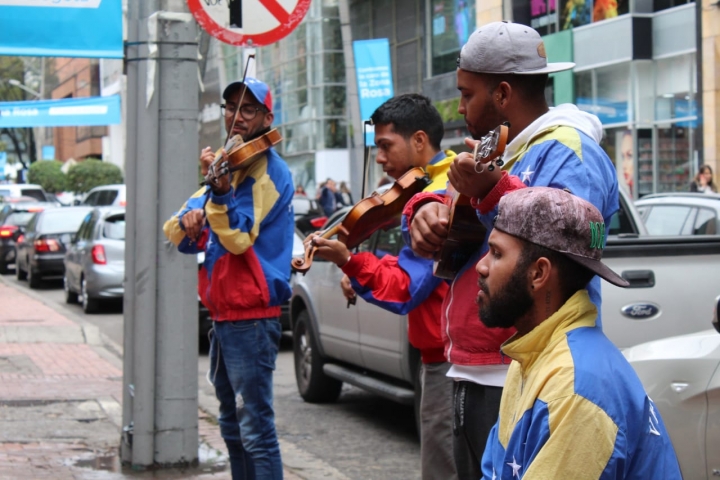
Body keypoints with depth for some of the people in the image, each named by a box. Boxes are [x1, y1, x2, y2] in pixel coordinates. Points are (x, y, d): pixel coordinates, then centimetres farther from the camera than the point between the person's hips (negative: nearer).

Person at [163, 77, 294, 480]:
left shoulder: (269, 171, -9)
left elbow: (239, 237, -21)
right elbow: (177, 235, 12)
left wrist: (219, 188, -34)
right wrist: (189, 221, -10)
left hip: (251, 318, -9)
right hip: (224, 315, 9)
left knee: (256, 431, -10)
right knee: (233, 428, 16)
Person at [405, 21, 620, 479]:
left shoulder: (570, 152, -11)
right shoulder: (496, 152, 19)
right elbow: (440, 234, 17)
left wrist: (492, 192, -40)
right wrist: (428, 210, -6)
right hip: (473, 376, 9)